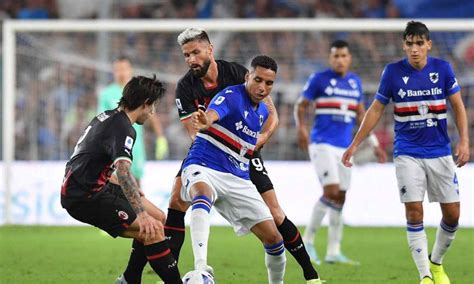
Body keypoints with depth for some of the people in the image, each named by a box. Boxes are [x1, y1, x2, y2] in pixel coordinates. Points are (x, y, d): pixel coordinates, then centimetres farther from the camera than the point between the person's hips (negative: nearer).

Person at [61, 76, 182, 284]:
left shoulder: (106, 117, 15)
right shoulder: (123, 128, -16)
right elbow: (123, 171, -33)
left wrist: (131, 189, 40)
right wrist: (141, 214, -40)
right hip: (85, 196, -10)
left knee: (158, 219, 13)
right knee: (153, 230, -20)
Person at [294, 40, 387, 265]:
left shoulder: (355, 82, 13)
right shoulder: (319, 79, -3)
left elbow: (360, 115, 20)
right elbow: (300, 106, 0)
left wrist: (375, 144, 16)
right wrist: (301, 128, -19)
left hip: (344, 148, 6)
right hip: (322, 144, -6)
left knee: (340, 199, 5)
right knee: (331, 191, -19)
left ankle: (333, 252, 10)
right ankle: (308, 240, -5)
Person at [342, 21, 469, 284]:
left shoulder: (443, 68, -3)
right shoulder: (393, 72, -5)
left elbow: (458, 106, 5)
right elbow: (376, 109, 4)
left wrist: (464, 141, -7)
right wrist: (355, 144, 2)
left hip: (440, 152, 2)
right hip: (408, 154, -2)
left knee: (452, 214, 1)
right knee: (414, 212, -12)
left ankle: (436, 263, 25)